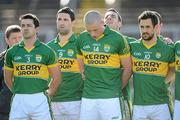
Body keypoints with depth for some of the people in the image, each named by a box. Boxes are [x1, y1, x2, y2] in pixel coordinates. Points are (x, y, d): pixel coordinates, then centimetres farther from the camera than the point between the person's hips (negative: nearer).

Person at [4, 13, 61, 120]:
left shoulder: (47, 51, 2)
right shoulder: (12, 52, 8)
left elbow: (56, 78, 6)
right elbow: (8, 78, 17)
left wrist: (48, 94, 5)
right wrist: (17, 92, 12)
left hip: (40, 100, -2)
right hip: (18, 100, 2)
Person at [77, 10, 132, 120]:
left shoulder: (117, 39, -4)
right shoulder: (82, 39, 5)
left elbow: (128, 68, 3)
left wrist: (118, 88, 9)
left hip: (110, 97, -3)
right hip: (88, 97, 3)